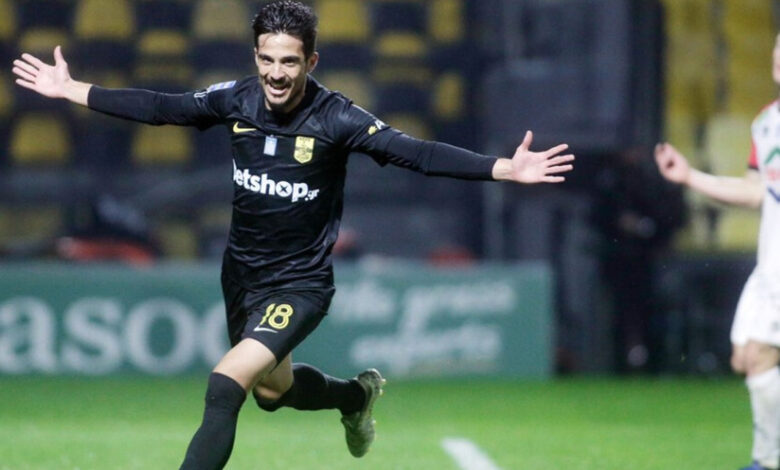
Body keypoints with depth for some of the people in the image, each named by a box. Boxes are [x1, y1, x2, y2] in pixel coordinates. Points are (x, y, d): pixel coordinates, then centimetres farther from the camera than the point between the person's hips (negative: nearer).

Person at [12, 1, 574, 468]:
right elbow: (159, 108, 4)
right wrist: (70, 89, 7)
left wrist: (506, 169, -38)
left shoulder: (337, 119, -21)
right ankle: (358, 394, 55)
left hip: (300, 284, -6)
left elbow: (416, 152, -27)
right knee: (272, 389, 25)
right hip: (243, 275, 6)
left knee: (227, 385, -23)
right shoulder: (236, 100, -8)